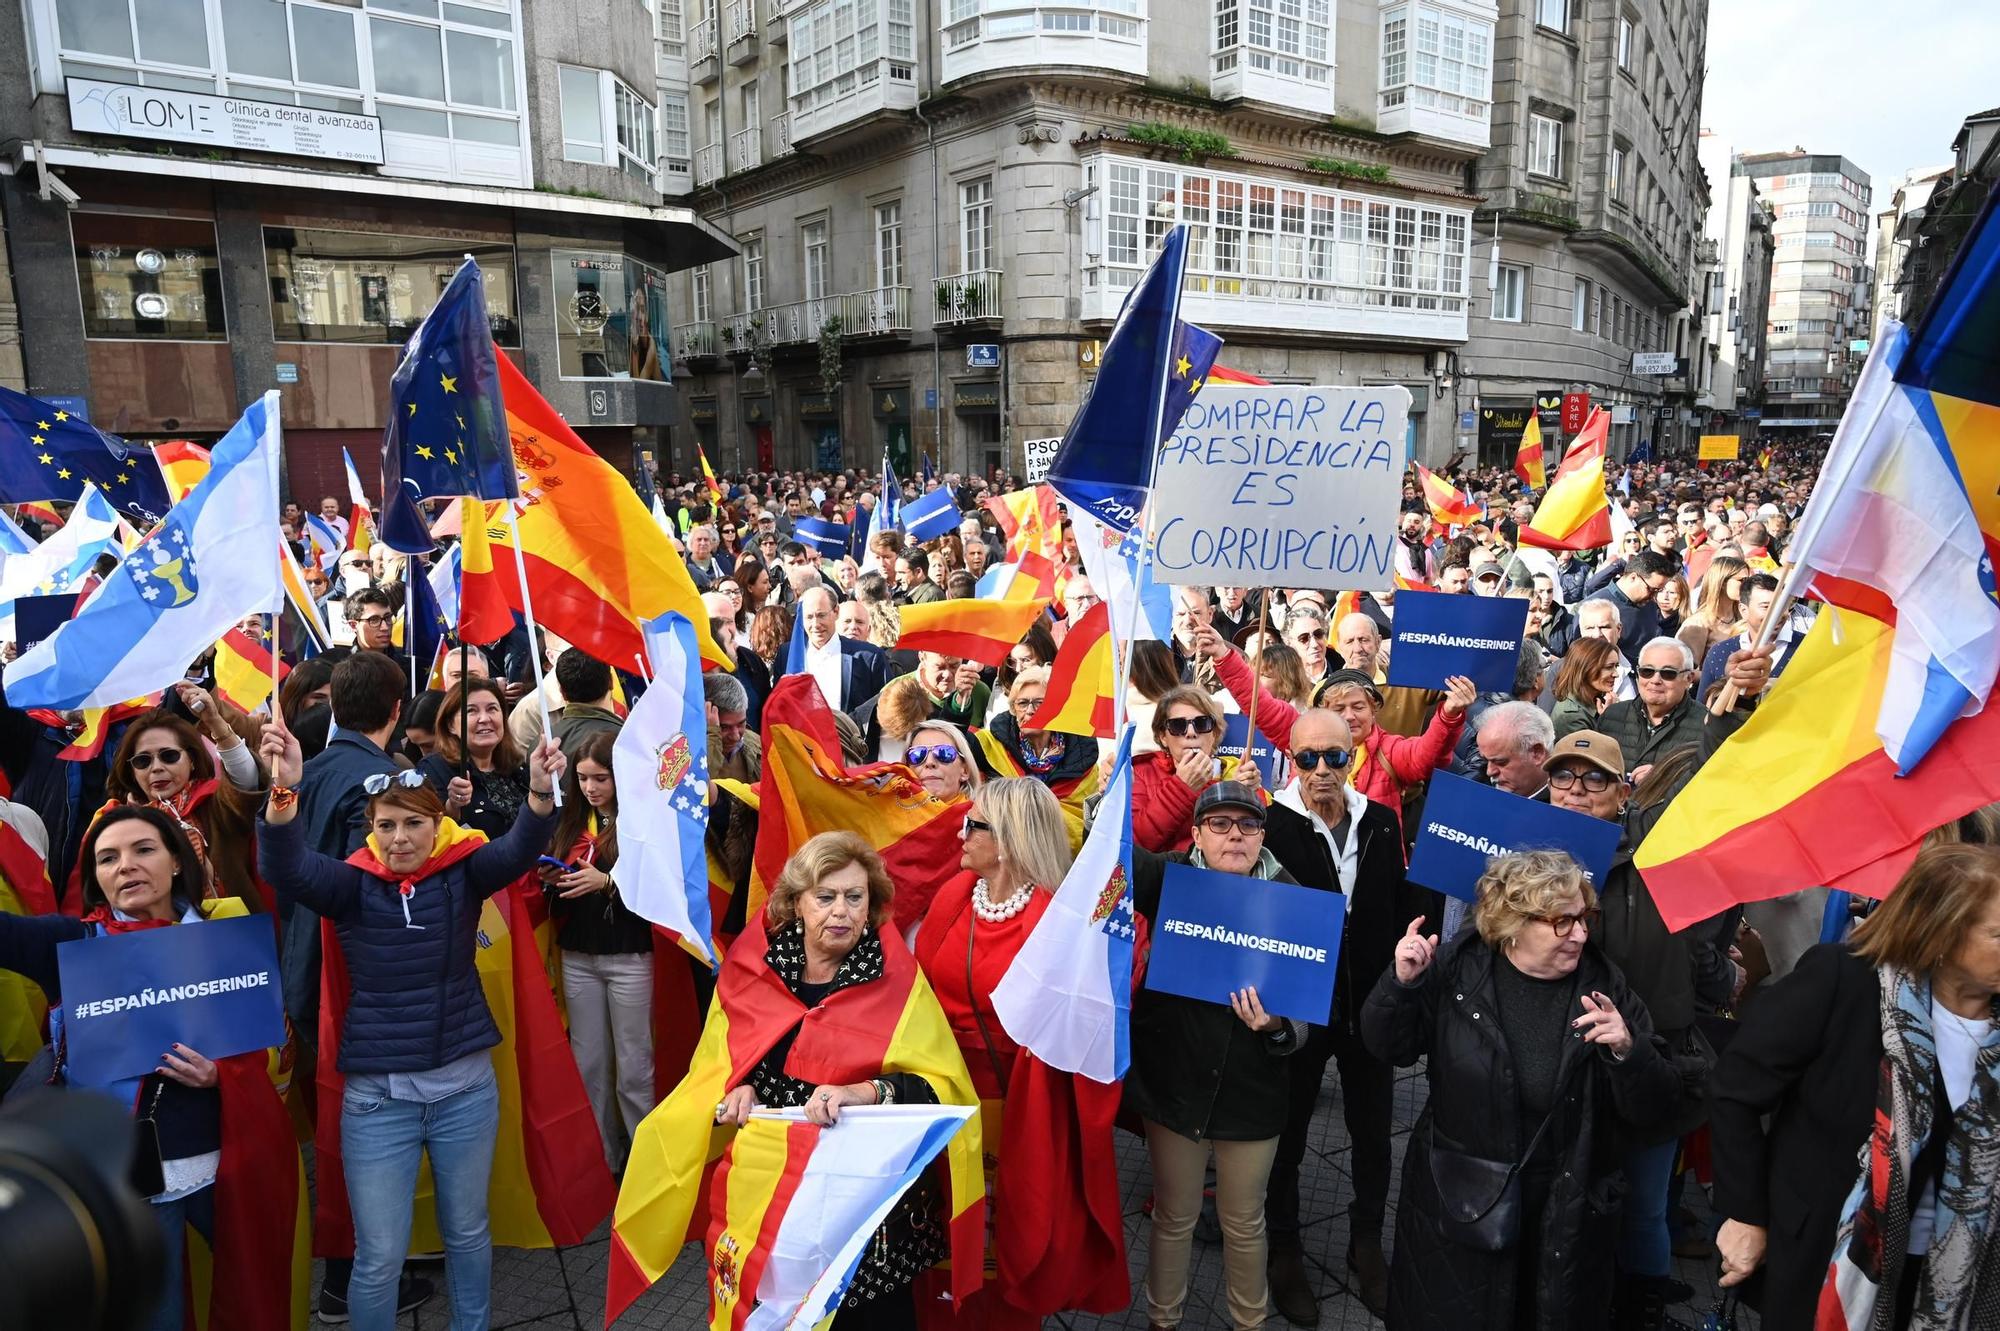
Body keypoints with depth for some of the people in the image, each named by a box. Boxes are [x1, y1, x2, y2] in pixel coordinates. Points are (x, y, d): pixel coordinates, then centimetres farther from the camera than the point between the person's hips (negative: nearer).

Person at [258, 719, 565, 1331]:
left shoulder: (464, 871, -5)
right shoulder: (352, 883, -5)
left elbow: (519, 850, -22)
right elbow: (288, 868, -22)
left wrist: (541, 791, -44)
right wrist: (284, 789, -41)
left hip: (466, 1084, 1)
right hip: (377, 1094, -1)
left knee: (468, 1233, 19)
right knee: (379, 1256, 6)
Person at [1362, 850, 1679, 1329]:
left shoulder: (1604, 987, -9)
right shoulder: (1456, 967, -11)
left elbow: (1650, 1111, -7)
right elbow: (1390, 1047, -5)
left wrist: (1628, 1052, -27)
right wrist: (1403, 983, -22)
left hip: (1566, 1214, 1)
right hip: (1456, 1202, 0)